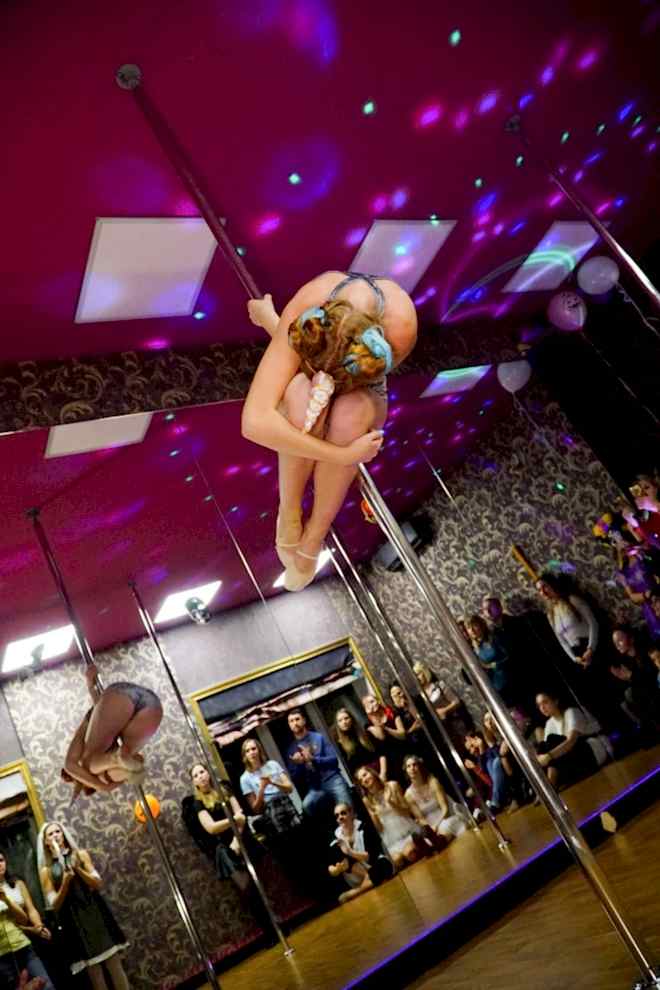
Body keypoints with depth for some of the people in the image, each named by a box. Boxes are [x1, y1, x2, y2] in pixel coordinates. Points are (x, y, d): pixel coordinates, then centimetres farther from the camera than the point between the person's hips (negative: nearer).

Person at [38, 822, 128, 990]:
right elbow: (55, 905, -1)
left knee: (114, 964, -2)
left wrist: (78, 870, -15)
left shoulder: (80, 854, 5)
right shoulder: (46, 870, 4)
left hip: (94, 913, 1)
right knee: (94, 972, 1)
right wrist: (65, 882, -17)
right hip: (74, 921, -1)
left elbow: (97, 884, 0)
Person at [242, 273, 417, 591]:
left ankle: (314, 535, -16)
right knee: (303, 397, -39)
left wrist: (270, 320, -22)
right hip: (304, 379, -1)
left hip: (361, 400, 1)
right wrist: (343, 455, -45)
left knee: (349, 415, -37)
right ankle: (289, 511, -15)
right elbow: (255, 423, -47)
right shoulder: (301, 311, -38)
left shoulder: (401, 328, -36)